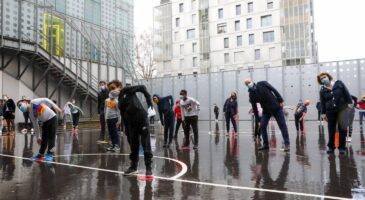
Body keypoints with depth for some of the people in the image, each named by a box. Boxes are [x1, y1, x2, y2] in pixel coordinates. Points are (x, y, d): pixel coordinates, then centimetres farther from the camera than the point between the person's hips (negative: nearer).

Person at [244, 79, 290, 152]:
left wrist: (280, 100, -11)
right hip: (266, 111, 3)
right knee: (262, 126, -4)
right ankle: (265, 144, 8)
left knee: (282, 125, -2)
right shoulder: (251, 95, -2)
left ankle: (287, 144, 4)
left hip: (276, 107, -3)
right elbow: (254, 108, 1)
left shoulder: (262, 84, -8)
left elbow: (274, 90, -6)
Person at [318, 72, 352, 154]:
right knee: (331, 130, 4)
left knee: (342, 128, -2)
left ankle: (342, 147, 7)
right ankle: (331, 147, 16)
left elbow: (346, 92, 2)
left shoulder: (338, 83, 1)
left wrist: (349, 102, -6)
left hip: (342, 109, -1)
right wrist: (323, 113, 3)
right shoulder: (322, 90, 3)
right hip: (330, 111, 1)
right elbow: (322, 102, 5)